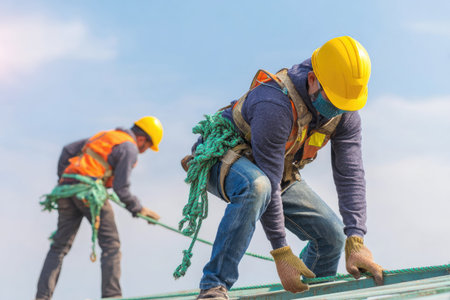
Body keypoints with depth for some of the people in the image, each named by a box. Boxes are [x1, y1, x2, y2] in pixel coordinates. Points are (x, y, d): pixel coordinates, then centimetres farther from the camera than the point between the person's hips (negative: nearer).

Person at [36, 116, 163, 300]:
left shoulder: (103, 136, 26)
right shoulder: (130, 147, 1)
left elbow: (68, 150, 24)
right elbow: (120, 187, -6)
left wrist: (62, 180, 25)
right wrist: (138, 209, 5)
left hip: (66, 187, 8)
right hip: (89, 190, -8)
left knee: (60, 246, 8)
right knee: (111, 244, 1)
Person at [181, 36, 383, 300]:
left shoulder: (346, 113, -16)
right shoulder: (275, 104, -38)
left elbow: (350, 175, -19)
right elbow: (269, 180, -35)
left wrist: (356, 243, -29)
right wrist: (281, 252, -32)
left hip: (281, 172, 7)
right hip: (224, 157, -7)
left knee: (333, 235, 0)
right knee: (257, 186, -42)